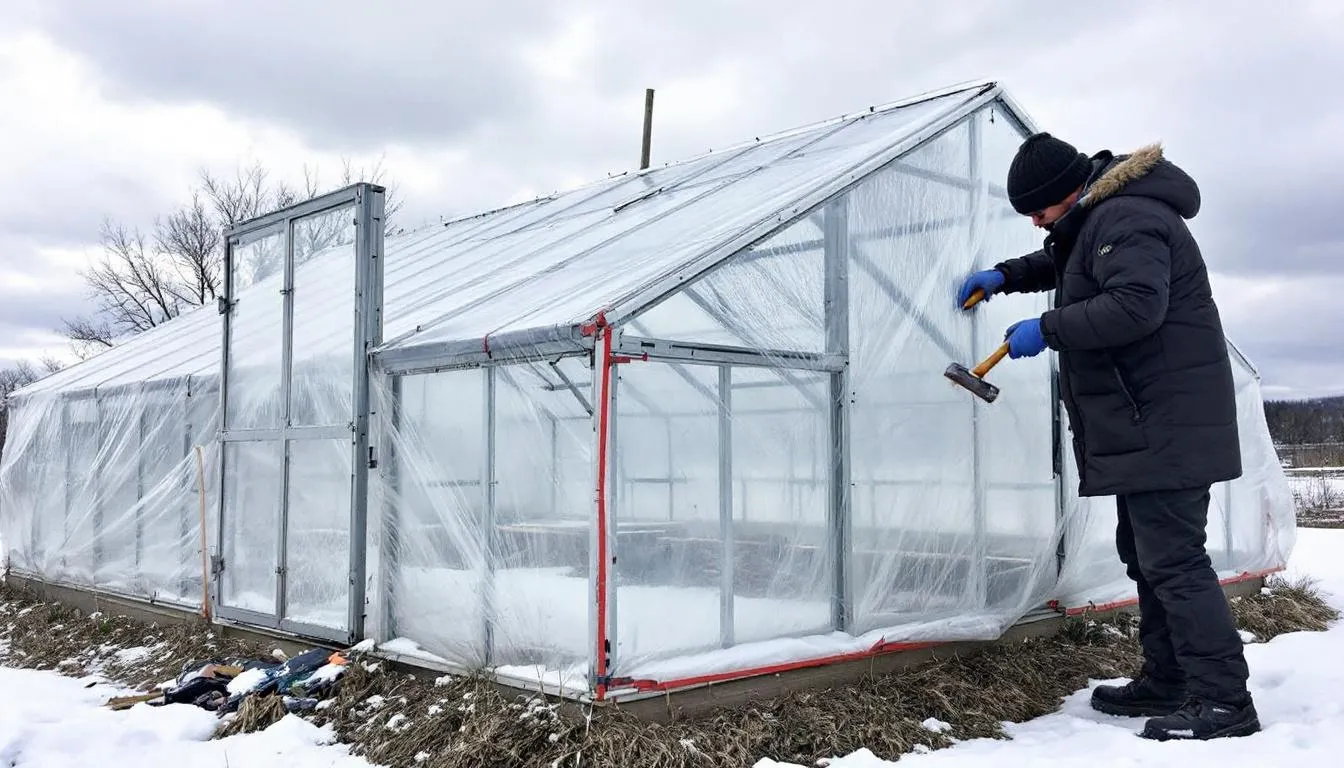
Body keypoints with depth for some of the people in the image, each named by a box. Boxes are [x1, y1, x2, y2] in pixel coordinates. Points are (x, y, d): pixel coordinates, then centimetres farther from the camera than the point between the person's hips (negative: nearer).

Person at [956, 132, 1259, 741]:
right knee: (1145, 554, 15)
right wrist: (1005, 276, 23)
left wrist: (1046, 330, -20)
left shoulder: (1128, 218, -16)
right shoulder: (1099, 220, 18)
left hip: (1164, 429, -11)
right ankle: (1167, 681, 23)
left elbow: (1136, 305, -29)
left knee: (1172, 559, -11)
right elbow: (1062, 263, 38)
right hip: (1144, 430, 11)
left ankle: (1222, 698, -7)